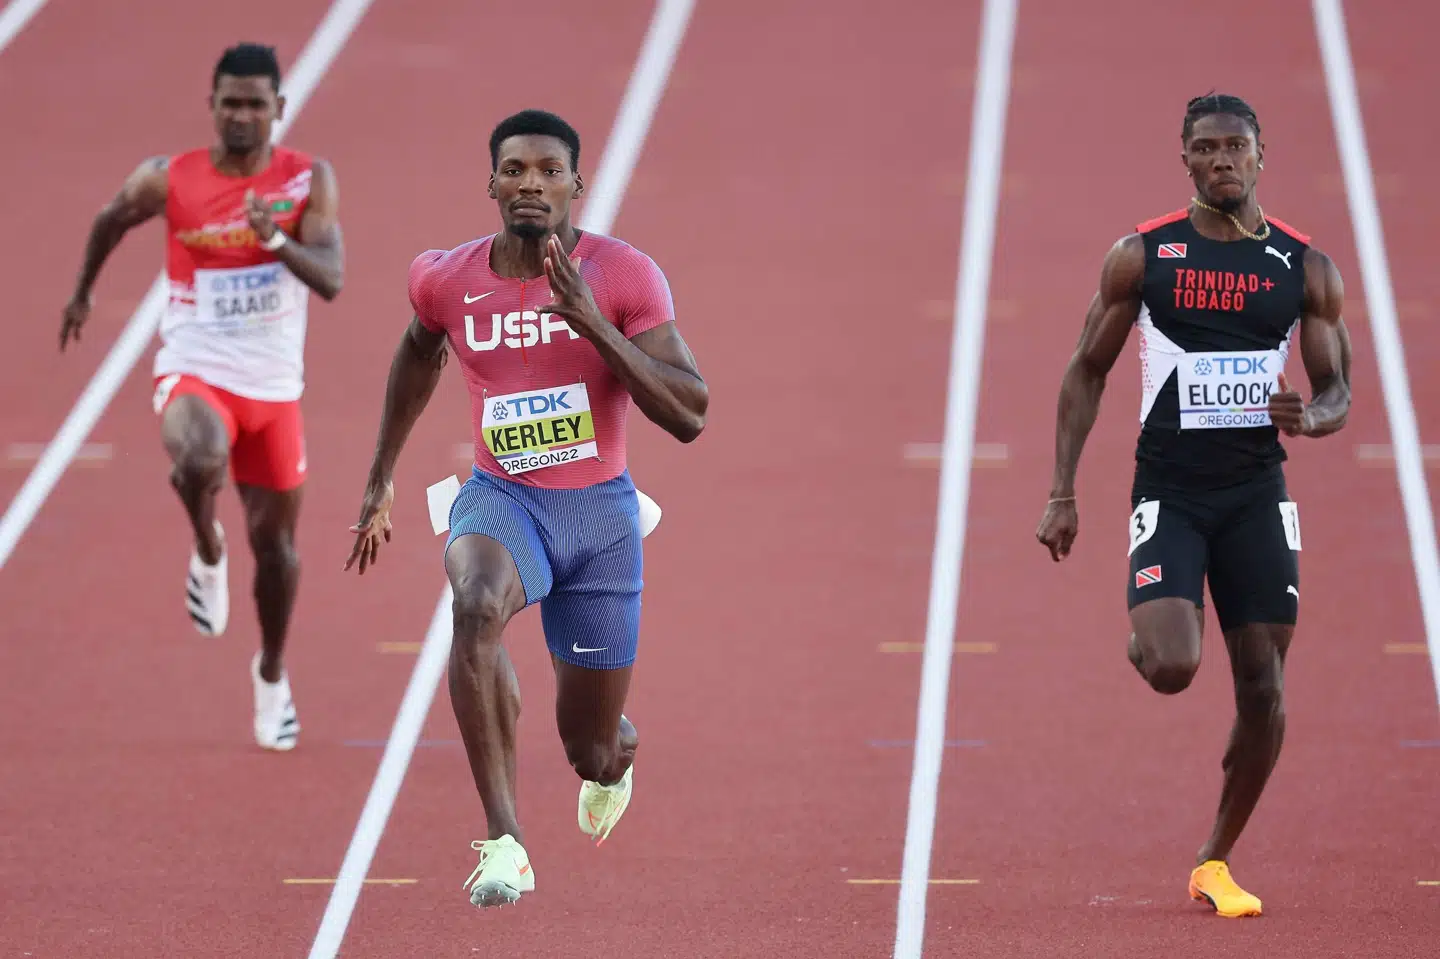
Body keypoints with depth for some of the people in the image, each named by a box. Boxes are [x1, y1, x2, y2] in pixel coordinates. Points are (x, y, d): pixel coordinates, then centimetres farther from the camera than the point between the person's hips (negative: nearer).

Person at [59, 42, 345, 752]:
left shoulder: (310, 181, -8)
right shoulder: (167, 181, -8)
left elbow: (331, 280, -18)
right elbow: (111, 220, 14)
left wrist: (277, 239, -36)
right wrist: (81, 293, 25)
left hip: (273, 386, 2)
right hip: (193, 372, -2)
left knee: (273, 542, 13)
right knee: (198, 461, -36)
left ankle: (272, 672, 40)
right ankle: (208, 553, -2)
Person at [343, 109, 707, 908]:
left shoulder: (624, 275, -13)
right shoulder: (447, 281, -5)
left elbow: (690, 417, -19)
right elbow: (418, 353, 19)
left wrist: (594, 323, -29)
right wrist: (380, 482, 22)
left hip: (600, 514, 0)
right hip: (500, 502, 0)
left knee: (592, 753, 9)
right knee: (478, 605, -38)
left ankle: (613, 755, 52)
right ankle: (503, 842, -36)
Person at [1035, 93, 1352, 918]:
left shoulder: (1306, 268, 3)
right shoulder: (1142, 256, -1)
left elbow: (1338, 393, 8)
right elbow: (1088, 372, 6)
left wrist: (1311, 417, -18)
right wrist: (1063, 495, 1)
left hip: (1257, 494, 2)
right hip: (1169, 491, -2)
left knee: (1263, 688, -1)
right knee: (1172, 669, -21)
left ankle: (1217, 863, 16)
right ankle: (1144, 639, 18)